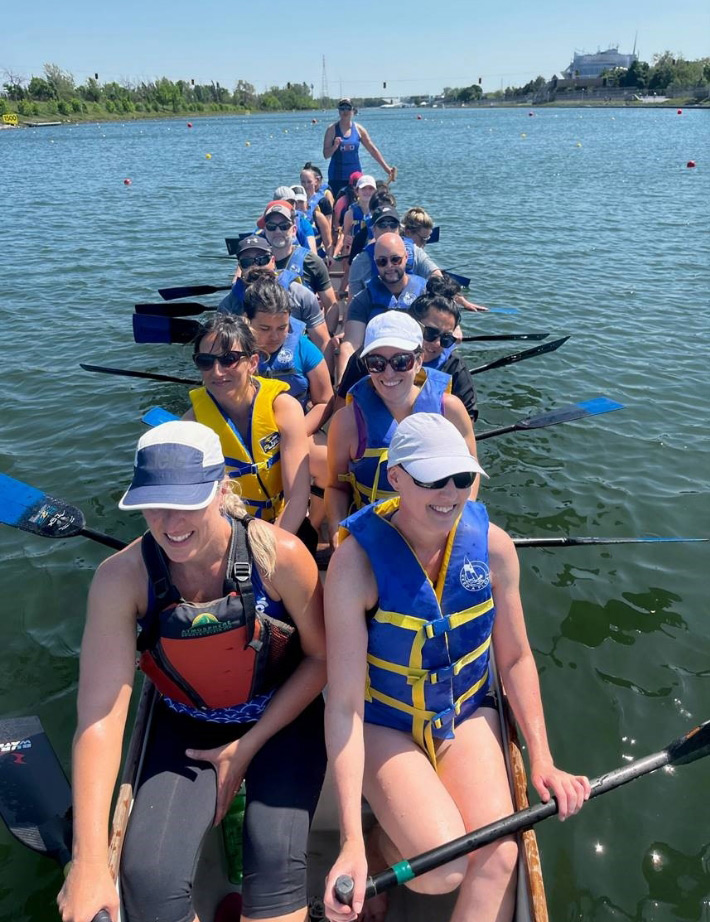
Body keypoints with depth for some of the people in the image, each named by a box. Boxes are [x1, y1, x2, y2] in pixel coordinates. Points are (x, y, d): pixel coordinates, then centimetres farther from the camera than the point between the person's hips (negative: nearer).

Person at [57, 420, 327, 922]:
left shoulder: (279, 555, -24)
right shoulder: (122, 577, -21)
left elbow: (321, 656, -10)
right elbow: (100, 716, -22)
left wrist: (247, 748, -10)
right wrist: (90, 863, -24)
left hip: (282, 717, -1)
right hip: (189, 728, 2)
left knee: (276, 859, -23)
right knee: (150, 880, -16)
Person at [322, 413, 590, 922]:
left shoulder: (493, 545, -14)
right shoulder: (358, 559, -25)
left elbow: (516, 658, 1)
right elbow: (344, 704, -24)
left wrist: (542, 759, -6)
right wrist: (352, 840, -27)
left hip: (467, 713, 3)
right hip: (383, 724, -3)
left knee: (498, 857, -18)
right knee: (443, 869, -19)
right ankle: (380, 845, 14)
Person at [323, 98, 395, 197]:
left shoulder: (358, 129, 5)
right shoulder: (332, 129, -1)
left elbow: (373, 150, 10)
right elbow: (326, 155, -3)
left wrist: (387, 168, 8)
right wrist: (335, 146, -23)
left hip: (355, 174, 2)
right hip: (337, 176, -2)